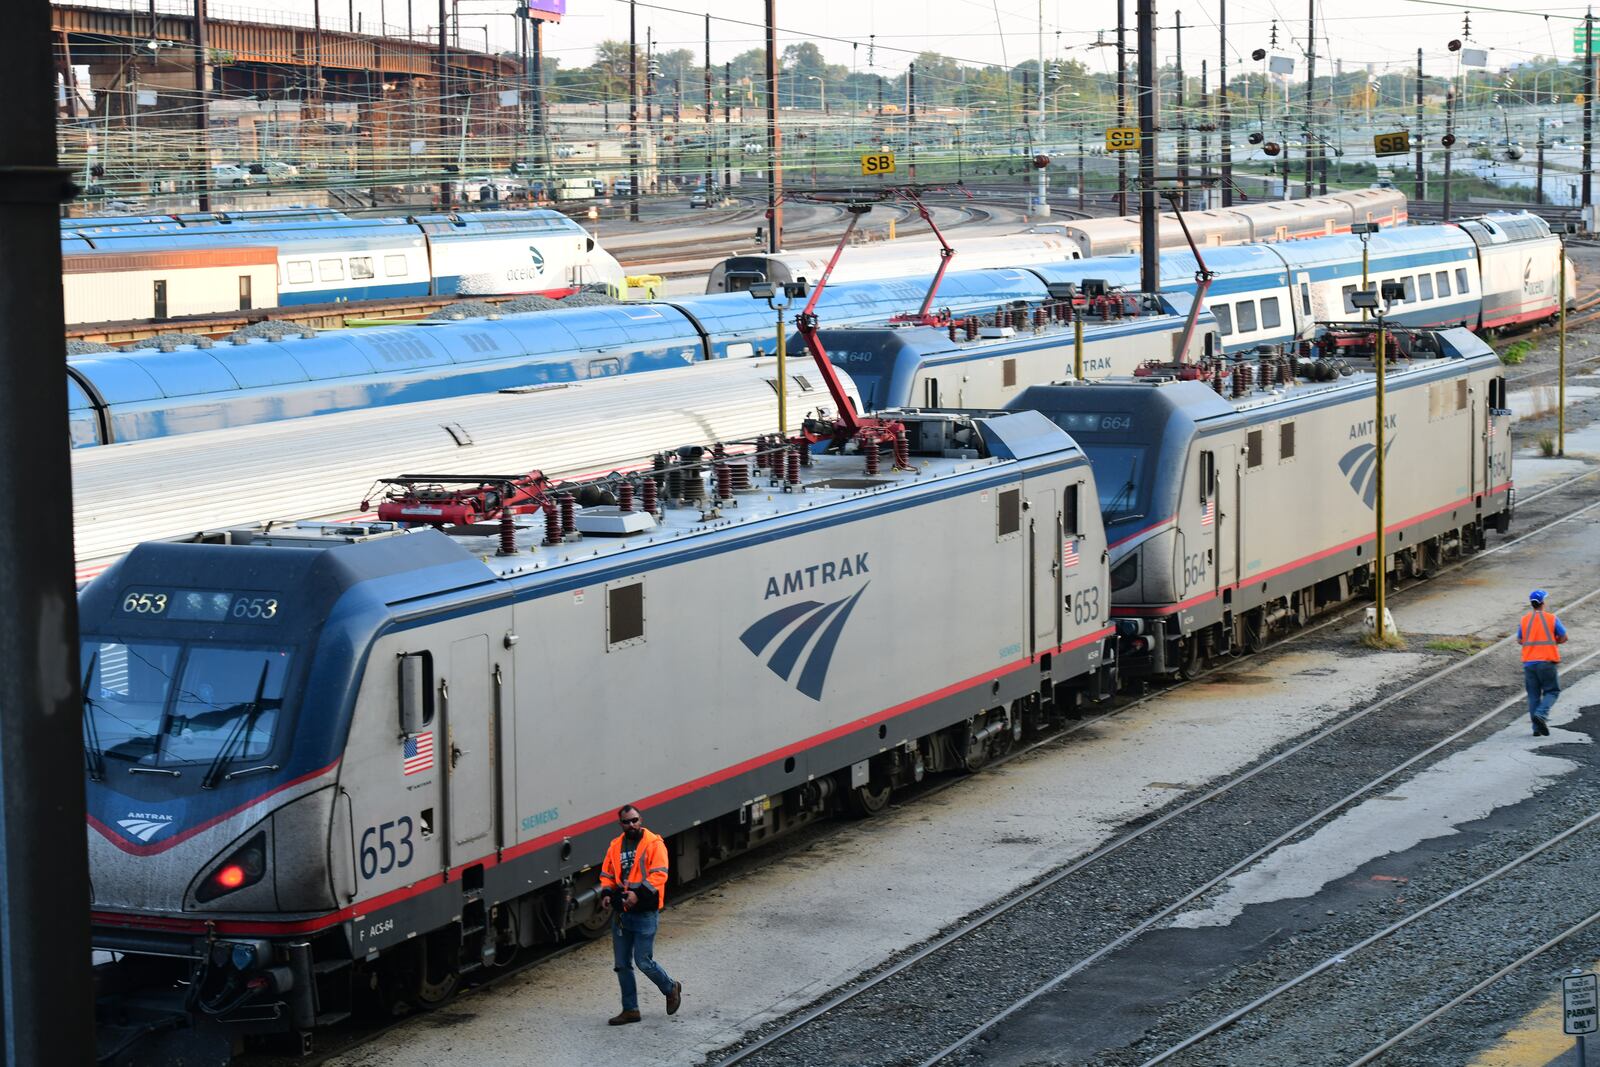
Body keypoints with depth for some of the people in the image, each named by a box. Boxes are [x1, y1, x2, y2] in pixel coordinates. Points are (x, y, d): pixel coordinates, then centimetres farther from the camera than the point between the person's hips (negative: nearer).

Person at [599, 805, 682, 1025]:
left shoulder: (653, 843, -7)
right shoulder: (615, 846, 10)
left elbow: (659, 875, -15)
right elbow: (606, 875, 17)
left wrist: (638, 893, -27)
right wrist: (607, 893, -3)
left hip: (645, 913, -6)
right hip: (621, 913, 6)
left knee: (644, 962, -5)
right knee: (622, 964, 8)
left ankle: (671, 989, 22)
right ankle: (630, 1010, 18)